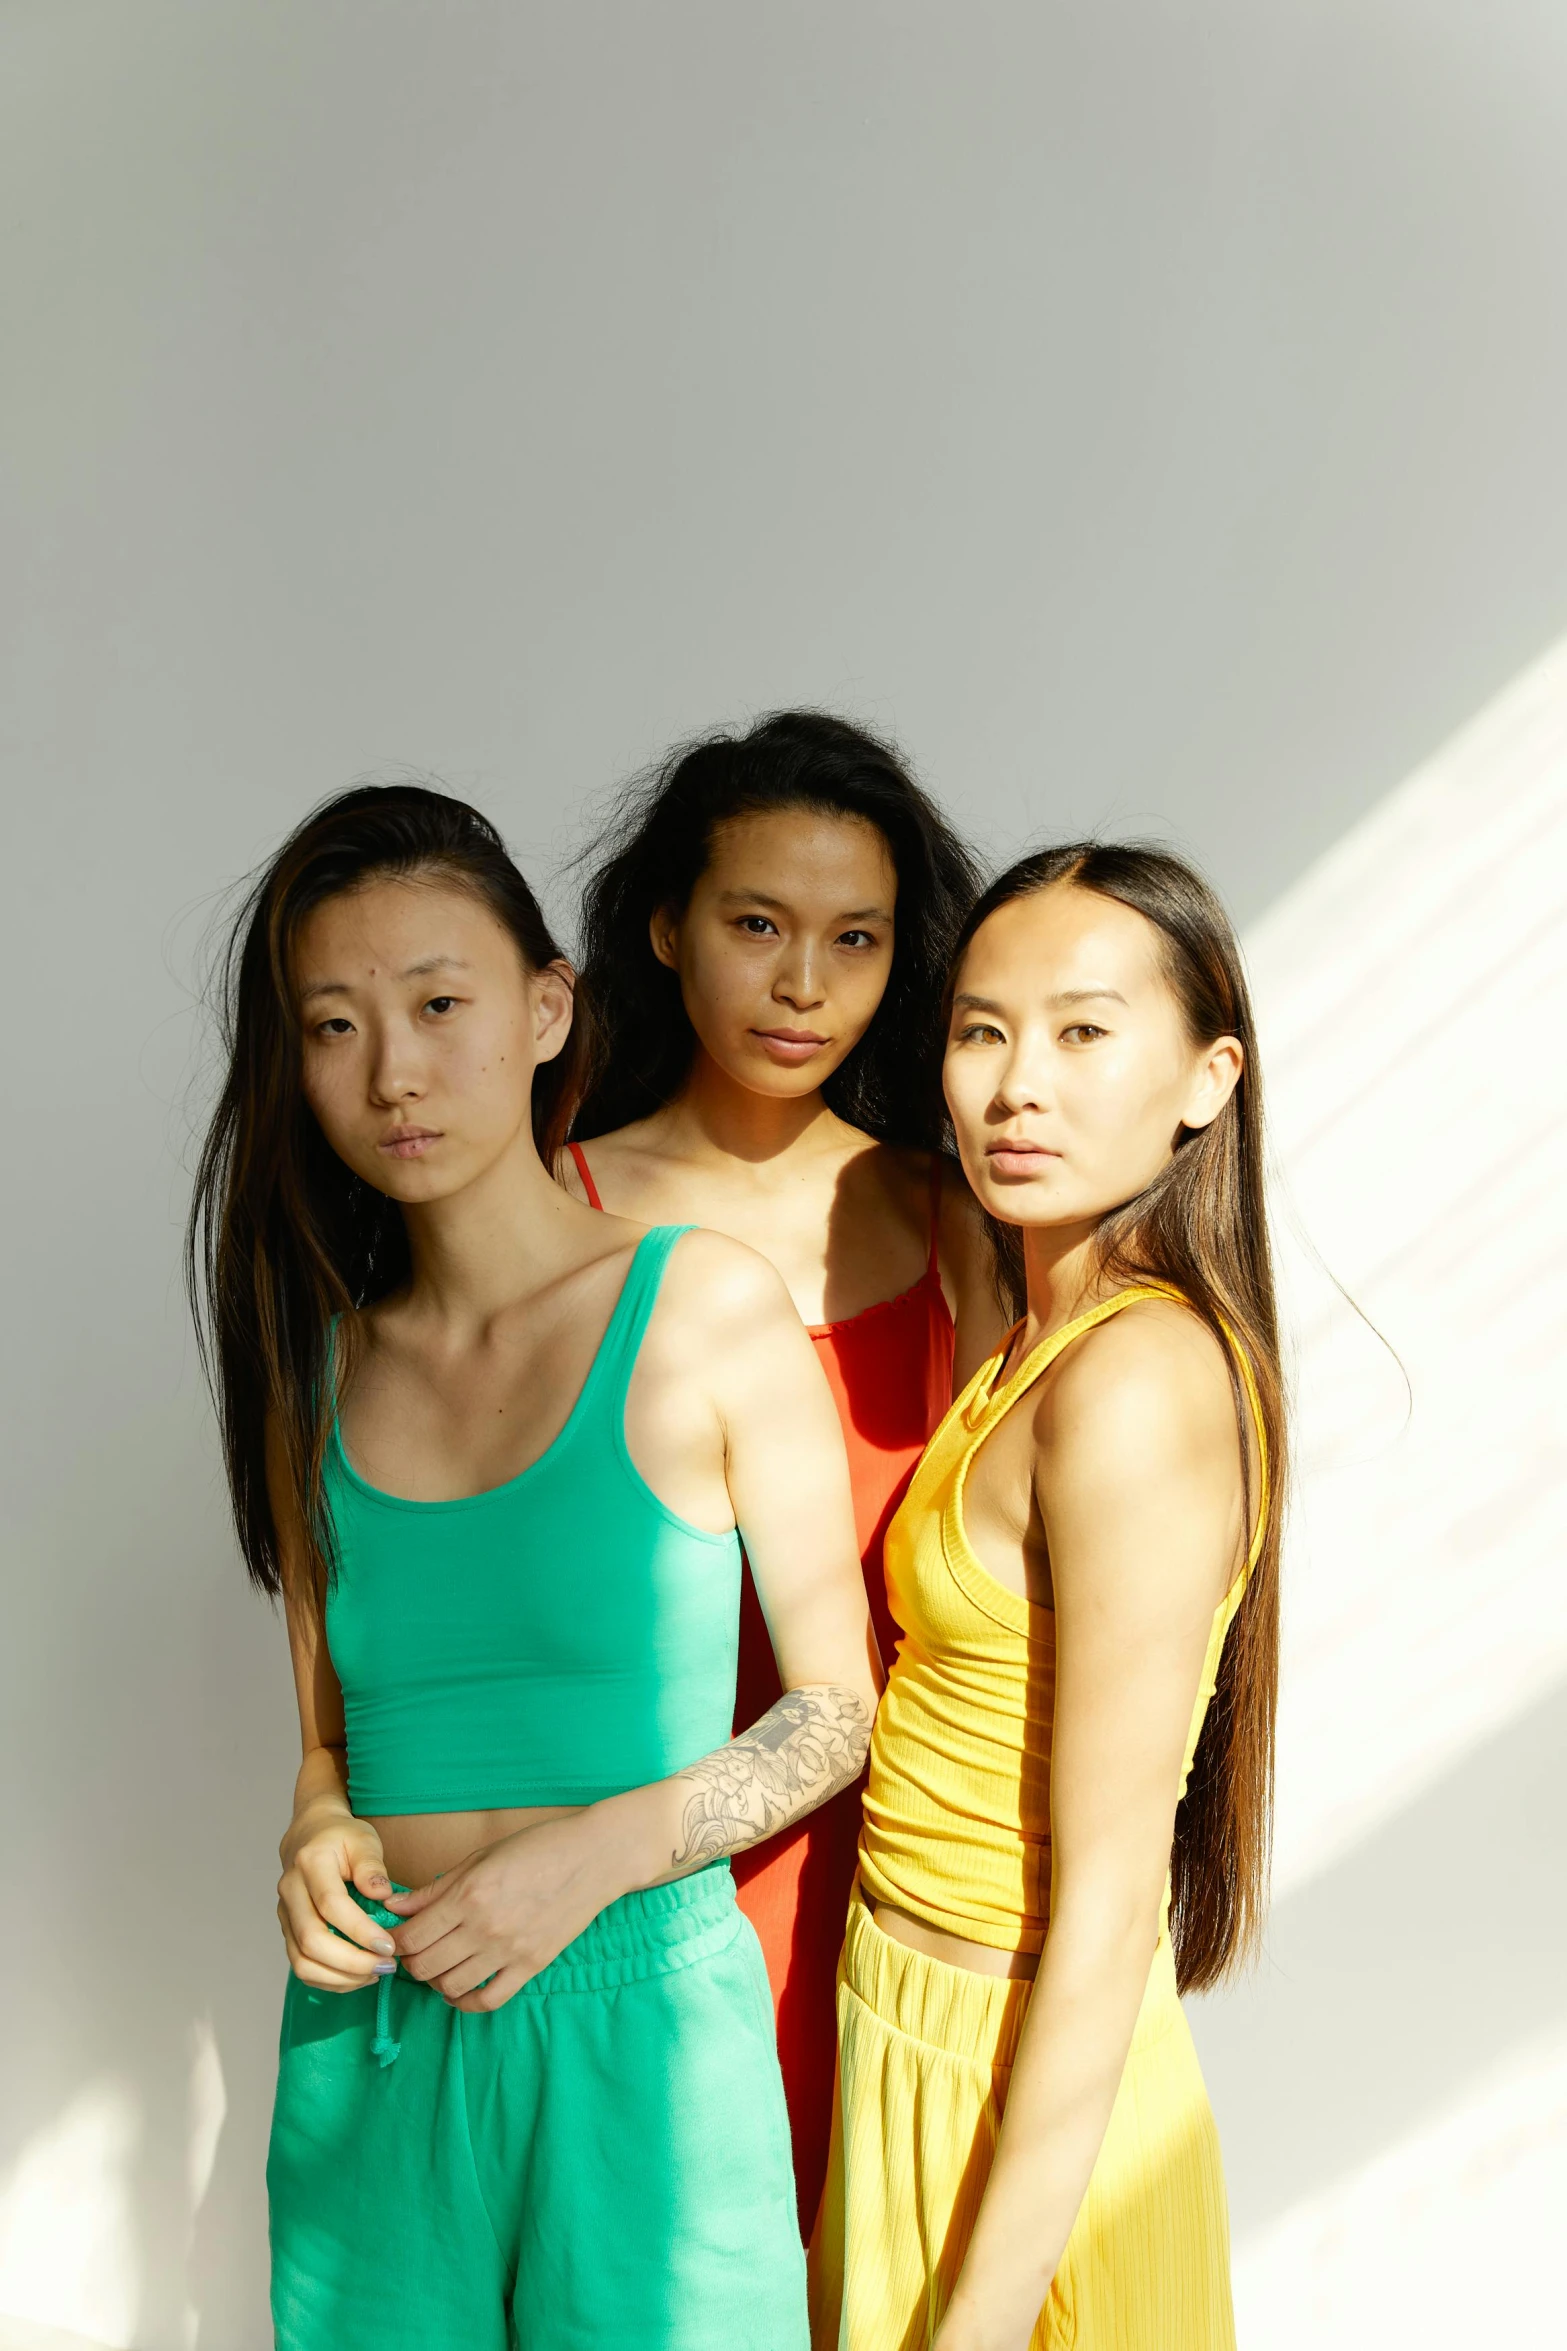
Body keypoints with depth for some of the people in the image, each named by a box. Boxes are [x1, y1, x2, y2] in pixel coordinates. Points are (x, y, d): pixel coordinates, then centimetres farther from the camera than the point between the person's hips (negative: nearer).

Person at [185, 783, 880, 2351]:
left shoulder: (707, 1309, -8)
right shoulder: (316, 1366, 4)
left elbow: (837, 1705, -3)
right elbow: (333, 1728, 13)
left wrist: (599, 1849, -15)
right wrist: (314, 1837, -8)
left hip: (637, 2029, -3)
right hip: (366, 2050, 4)